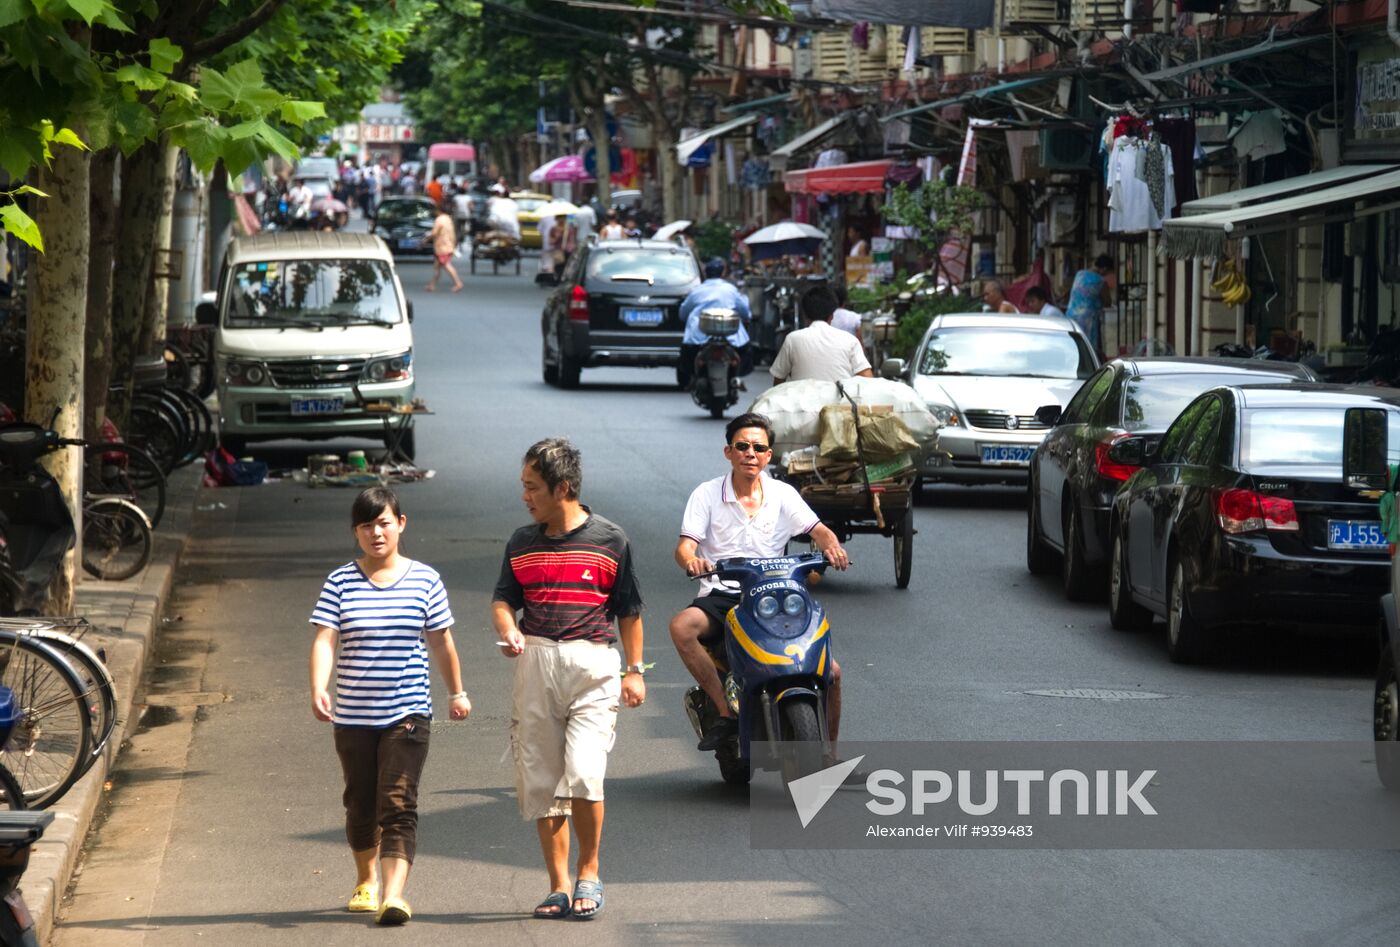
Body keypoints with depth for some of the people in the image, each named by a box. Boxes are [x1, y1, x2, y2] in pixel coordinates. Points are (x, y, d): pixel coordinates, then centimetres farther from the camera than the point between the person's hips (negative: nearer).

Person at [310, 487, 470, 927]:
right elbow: (325, 640, -11)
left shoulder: (425, 580, 1)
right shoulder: (340, 583, -1)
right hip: (353, 716, 1)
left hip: (407, 714, -1)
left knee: (398, 803, -13)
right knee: (361, 805, 14)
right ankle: (366, 881, 35)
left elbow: (441, 642, 11)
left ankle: (394, 893, -21)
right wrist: (318, 690, -26)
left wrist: (457, 692, 19)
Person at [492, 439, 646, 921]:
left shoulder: (610, 540, 2)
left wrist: (635, 671, 6)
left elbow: (629, 610, 9)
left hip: (592, 664, -4)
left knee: (583, 772, -17)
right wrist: (508, 628, -9)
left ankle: (589, 872, 1)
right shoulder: (521, 543, 11)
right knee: (539, 782, 2)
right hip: (535, 663, 4)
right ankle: (559, 886, 9)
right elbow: (503, 597, 13)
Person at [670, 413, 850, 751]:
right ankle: (726, 711, -25)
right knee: (681, 627, -36)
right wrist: (691, 561, -33)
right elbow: (684, 545, -8)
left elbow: (817, 529, -2)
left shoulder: (783, 495, 8)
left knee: (831, 671, -11)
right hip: (721, 596, -2)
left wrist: (831, 546, -27)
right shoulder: (707, 495, 2)